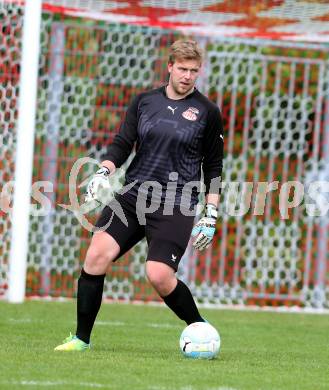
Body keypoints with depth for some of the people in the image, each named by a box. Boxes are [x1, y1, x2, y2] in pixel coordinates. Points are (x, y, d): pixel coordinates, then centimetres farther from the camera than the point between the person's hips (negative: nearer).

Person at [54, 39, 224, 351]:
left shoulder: (207, 111, 2)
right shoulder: (144, 101, 10)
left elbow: (213, 167, 7)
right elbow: (122, 144, 10)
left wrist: (210, 216, 2)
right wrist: (103, 173, -10)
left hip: (176, 206, -3)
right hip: (134, 195, 3)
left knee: (159, 276, -18)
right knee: (97, 254, -15)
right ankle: (81, 338, -4)